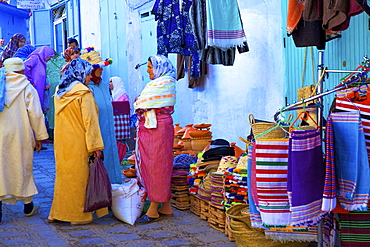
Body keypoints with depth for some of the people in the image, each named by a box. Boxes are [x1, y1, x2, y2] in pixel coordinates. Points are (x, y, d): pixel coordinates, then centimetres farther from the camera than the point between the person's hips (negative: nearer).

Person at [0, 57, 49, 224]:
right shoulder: (27, 88, -3)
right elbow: (35, 114, -5)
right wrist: (39, 136, 0)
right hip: (21, 135, -1)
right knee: (23, 168, 12)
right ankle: (28, 206, 23)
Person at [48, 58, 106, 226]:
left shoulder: (59, 92, 10)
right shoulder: (83, 93, -12)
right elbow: (90, 121, -15)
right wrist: (96, 146, -13)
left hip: (61, 142, 7)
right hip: (78, 142, -7)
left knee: (63, 175, 14)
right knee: (79, 177, 1)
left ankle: (57, 213, 19)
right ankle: (78, 215, 7)